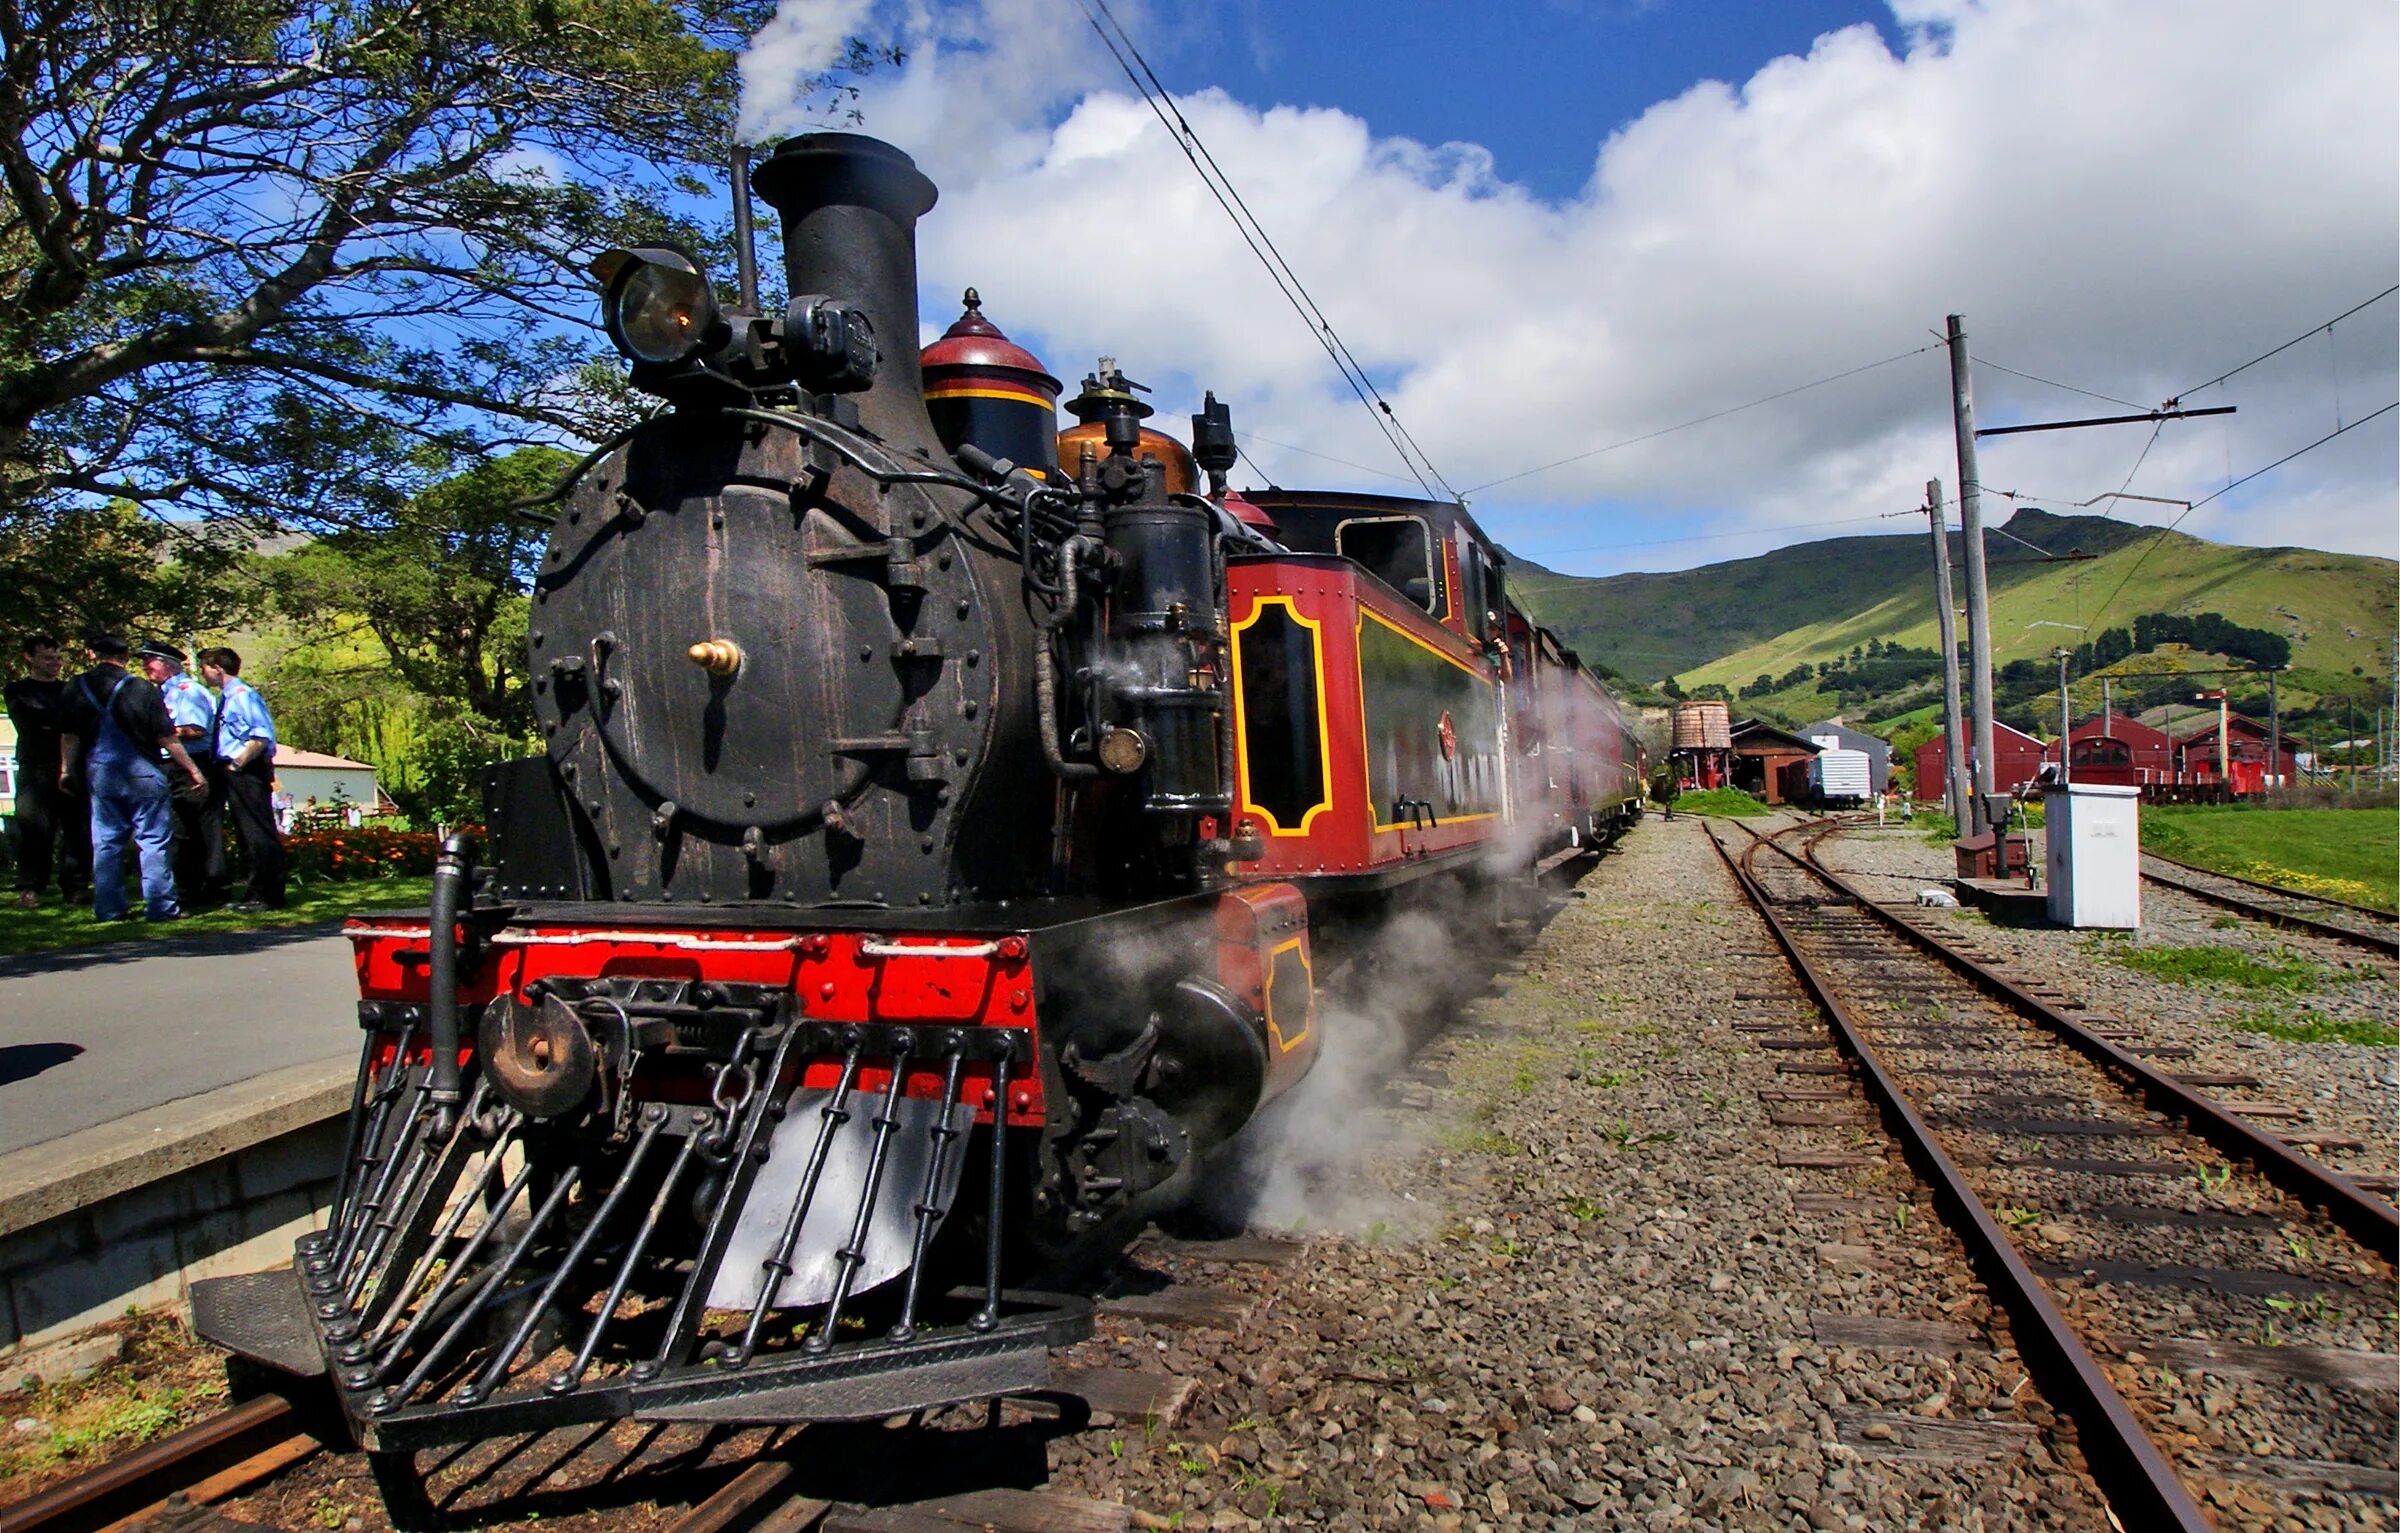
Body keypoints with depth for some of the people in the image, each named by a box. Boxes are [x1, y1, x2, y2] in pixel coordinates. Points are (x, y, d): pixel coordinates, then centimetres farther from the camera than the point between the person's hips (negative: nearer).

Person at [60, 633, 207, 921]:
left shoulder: (78, 688, 1)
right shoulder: (141, 689, -10)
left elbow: (69, 735, 5)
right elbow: (166, 737, -10)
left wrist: (66, 770, 18)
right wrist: (194, 770, -4)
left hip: (100, 774, 4)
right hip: (142, 773, -4)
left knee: (105, 842, 10)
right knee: (154, 840, 0)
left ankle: (108, 908, 13)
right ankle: (161, 906, -1)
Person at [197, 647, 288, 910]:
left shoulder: (243, 695, -12)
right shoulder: (225, 698, 16)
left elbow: (262, 737, -21)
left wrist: (237, 764, -16)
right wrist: (230, 765, 10)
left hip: (248, 771, -10)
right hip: (235, 773, 10)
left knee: (259, 834, -6)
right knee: (246, 834, 13)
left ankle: (268, 897, -3)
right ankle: (256, 893, 20)